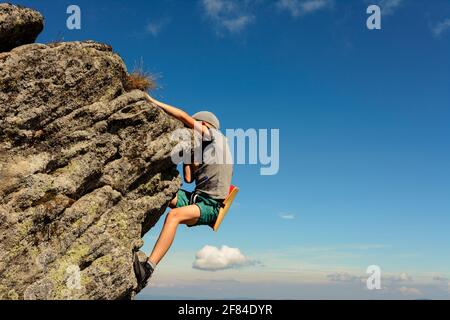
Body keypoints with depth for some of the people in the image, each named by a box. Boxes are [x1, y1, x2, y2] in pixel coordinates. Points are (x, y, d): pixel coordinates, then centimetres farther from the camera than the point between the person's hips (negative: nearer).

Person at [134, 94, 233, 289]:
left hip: (211, 206, -9)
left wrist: (155, 102, 4)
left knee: (174, 215, -34)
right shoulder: (204, 150, 25)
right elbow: (189, 179, 17)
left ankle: (148, 268, -42)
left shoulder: (216, 137, 3)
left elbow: (184, 117, -3)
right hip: (197, 198, 9)